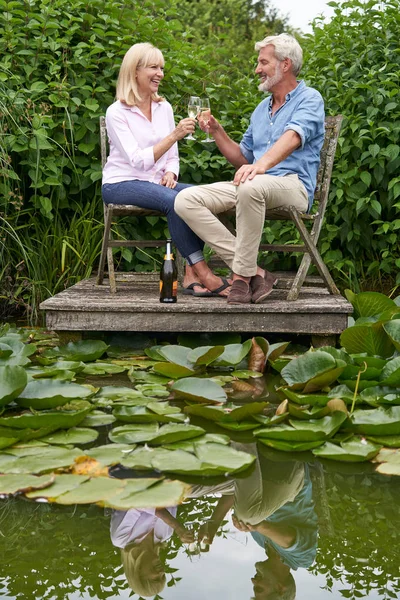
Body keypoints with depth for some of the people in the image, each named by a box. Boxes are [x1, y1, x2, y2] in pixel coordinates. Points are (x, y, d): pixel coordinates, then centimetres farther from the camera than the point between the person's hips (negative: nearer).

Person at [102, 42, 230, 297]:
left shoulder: (164, 107, 10)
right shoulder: (117, 112, -8)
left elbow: (172, 157, 16)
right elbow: (138, 161, -20)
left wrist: (170, 173, -7)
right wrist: (174, 135, -27)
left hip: (156, 182, 6)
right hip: (121, 184, -6)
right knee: (174, 200, -34)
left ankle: (192, 275, -26)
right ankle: (204, 273, -31)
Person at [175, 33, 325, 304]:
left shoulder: (309, 99, 2)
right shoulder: (261, 109, 26)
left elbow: (292, 138, -20)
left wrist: (262, 164, -38)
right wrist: (217, 131, 15)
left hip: (293, 185, -8)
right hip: (256, 183, 8)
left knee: (250, 187, -42)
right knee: (185, 200, -14)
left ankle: (243, 274, -27)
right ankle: (254, 272, -23)